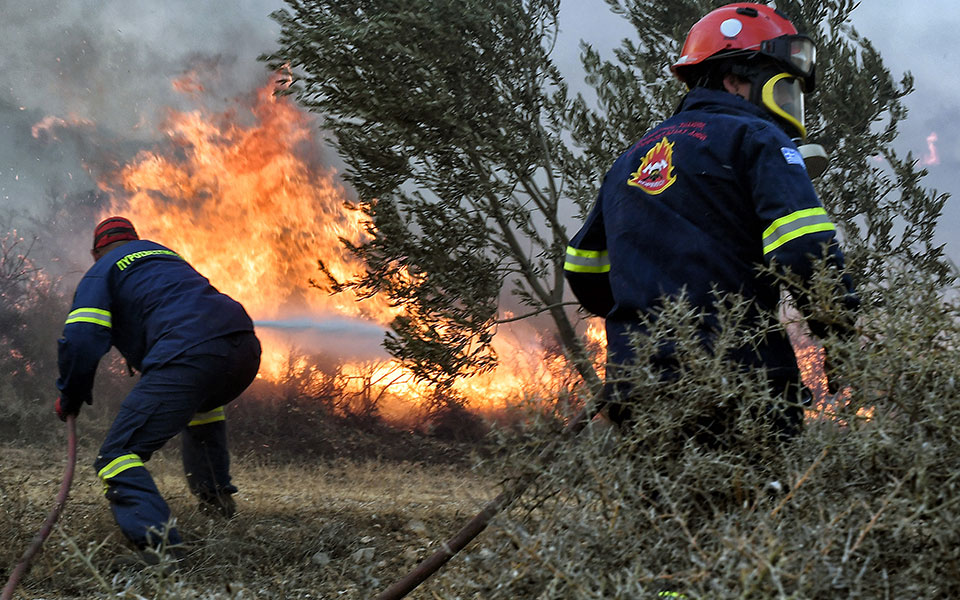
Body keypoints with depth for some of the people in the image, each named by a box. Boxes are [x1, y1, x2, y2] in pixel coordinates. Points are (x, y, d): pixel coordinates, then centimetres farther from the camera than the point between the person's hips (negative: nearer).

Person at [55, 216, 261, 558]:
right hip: (246, 348, 7)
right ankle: (216, 495, 43)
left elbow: (80, 340, 2)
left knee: (119, 456, -6)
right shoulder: (169, 256, 37)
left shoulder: (101, 272, 16)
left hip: (189, 356, -7)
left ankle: (157, 541, -29)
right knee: (202, 401, 43)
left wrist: (69, 400, 16)